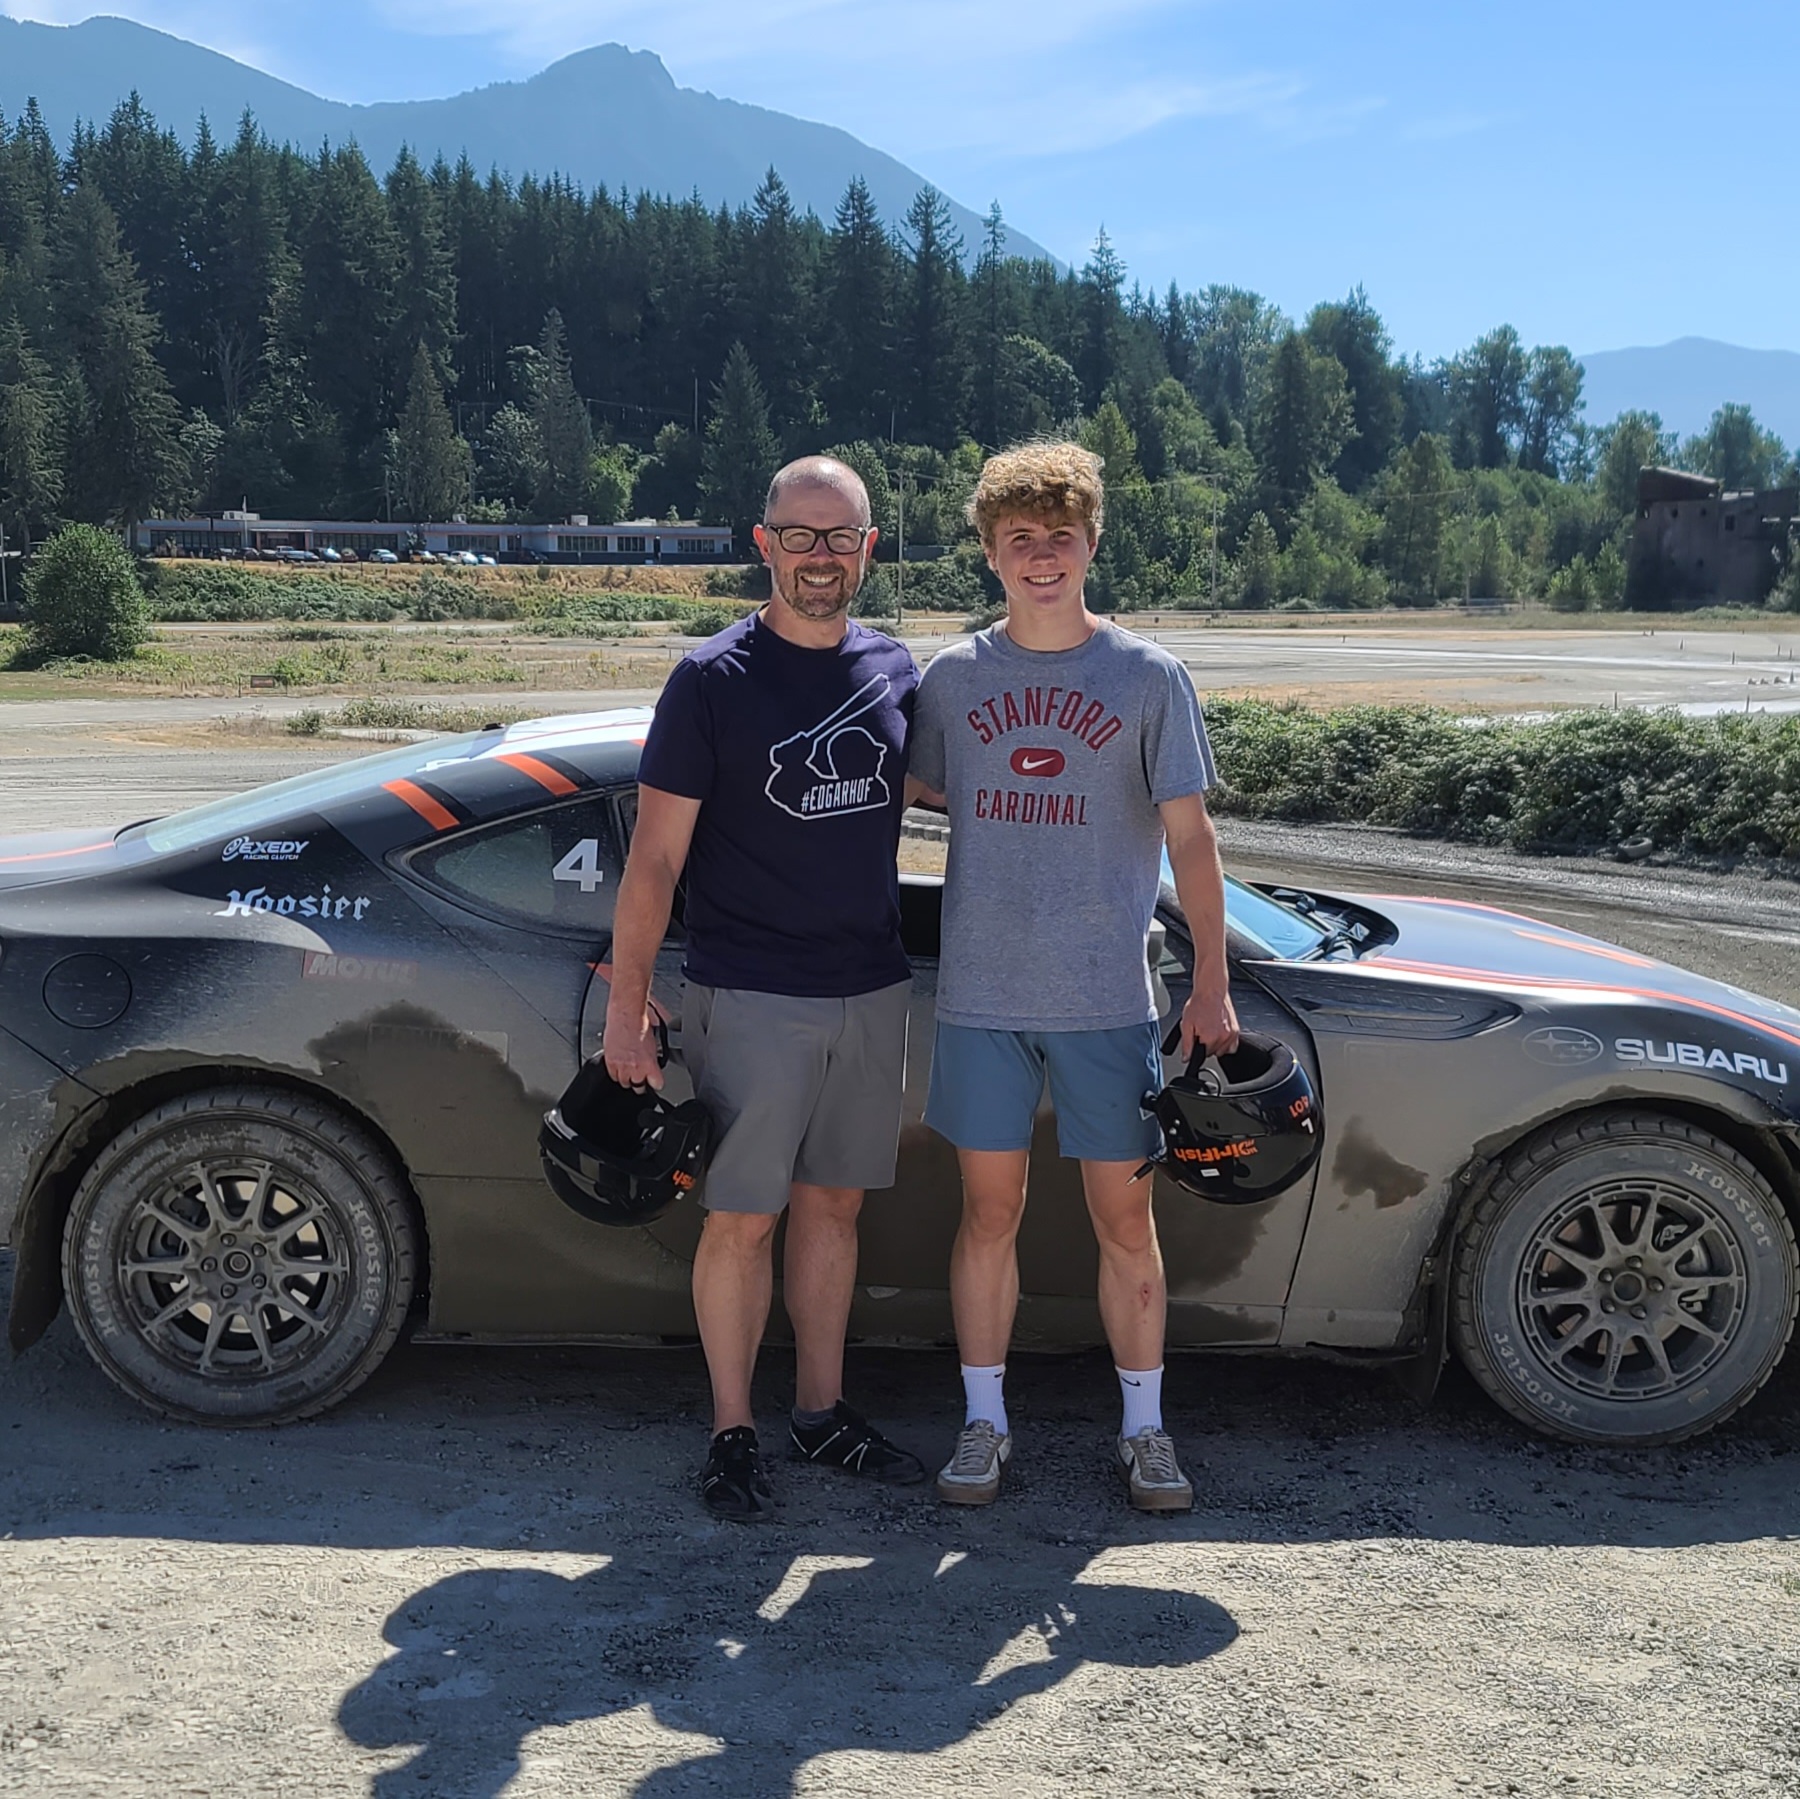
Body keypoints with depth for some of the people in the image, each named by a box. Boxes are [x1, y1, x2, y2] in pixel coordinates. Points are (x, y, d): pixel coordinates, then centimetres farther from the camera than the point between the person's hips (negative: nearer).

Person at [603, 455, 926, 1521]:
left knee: (834, 1206, 13)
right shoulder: (716, 680, -7)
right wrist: (627, 1006, -10)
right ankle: (733, 1433, 15)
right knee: (743, 1220, 1)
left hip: (871, 993, 5)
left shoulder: (895, 671, 7)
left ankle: (822, 1410, 26)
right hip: (749, 999, -5)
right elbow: (656, 856, -8)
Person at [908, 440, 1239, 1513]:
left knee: (1126, 1222, 5)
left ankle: (1146, 1429, 20)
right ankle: (985, 1425, 20)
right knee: (990, 1212, 8)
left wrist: (1213, 984, -3)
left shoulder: (1149, 679, 0)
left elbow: (1189, 837, 1)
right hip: (982, 994, 1)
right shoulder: (953, 679, 5)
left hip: (1107, 999, -1)